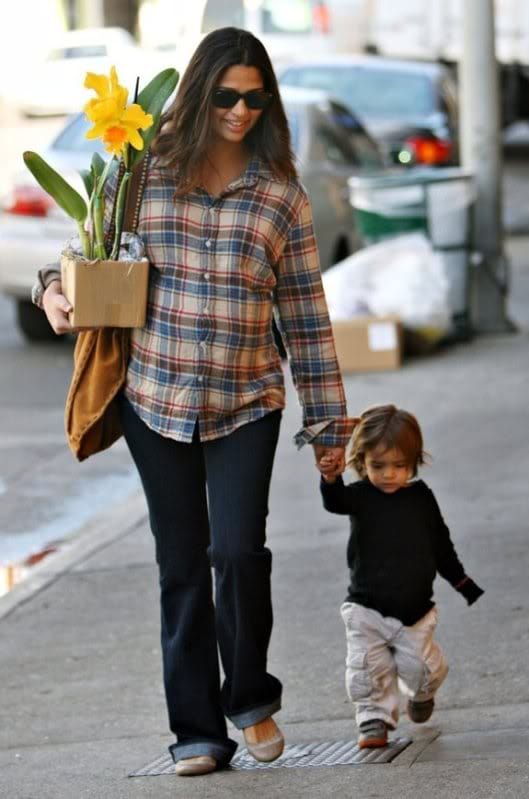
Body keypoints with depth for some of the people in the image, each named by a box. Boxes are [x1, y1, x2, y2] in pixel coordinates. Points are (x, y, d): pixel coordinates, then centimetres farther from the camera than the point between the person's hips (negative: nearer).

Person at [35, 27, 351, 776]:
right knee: (182, 567, 5)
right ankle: (197, 730, 16)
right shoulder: (145, 171, 1)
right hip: (156, 401, 1)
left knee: (238, 551, -14)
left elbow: (305, 316, 4)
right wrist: (59, 291, -8)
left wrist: (329, 421, 4)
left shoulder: (281, 193, 2)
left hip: (247, 406, -1)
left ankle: (251, 698, 11)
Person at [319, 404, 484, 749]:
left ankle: (422, 694, 34)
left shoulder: (421, 497, 2)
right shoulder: (361, 496, -5)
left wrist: (466, 586, 14)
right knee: (367, 669, -6)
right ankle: (374, 719, 11)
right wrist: (330, 479, -52)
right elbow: (336, 502, -30)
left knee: (421, 666, 2)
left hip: (415, 610, 1)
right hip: (367, 608, -1)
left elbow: (442, 548, 12)